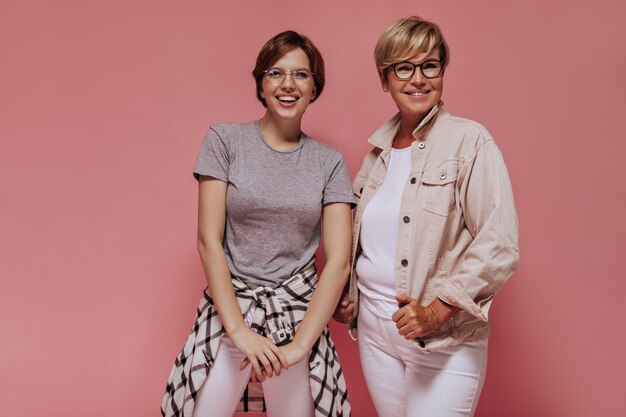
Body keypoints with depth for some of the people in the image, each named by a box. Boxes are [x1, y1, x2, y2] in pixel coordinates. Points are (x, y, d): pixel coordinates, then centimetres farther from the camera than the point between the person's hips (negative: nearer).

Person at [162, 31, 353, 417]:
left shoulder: (329, 161, 1)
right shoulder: (225, 139, -3)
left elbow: (339, 261, -4)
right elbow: (209, 240, -7)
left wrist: (301, 344, -12)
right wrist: (238, 329, -13)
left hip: (300, 314, 2)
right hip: (229, 306, -1)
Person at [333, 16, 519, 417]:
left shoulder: (470, 141, -9)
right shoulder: (379, 147, 9)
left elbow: (499, 246, -15)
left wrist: (439, 310, -19)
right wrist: (345, 295, 9)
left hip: (446, 341, -5)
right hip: (373, 328, 5)